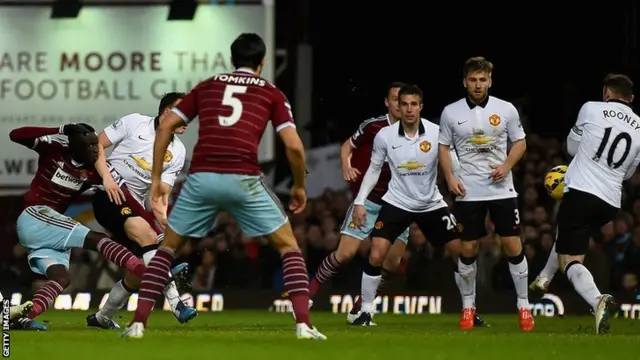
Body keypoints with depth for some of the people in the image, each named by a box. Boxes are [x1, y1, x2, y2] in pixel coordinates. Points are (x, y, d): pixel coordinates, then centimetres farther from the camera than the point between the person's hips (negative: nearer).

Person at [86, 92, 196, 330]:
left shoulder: (177, 152, 10)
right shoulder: (134, 123, -1)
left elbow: (160, 192, 4)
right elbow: (98, 144, 1)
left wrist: (165, 217, -14)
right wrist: (106, 176, -13)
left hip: (135, 204, 7)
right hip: (110, 192, -7)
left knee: (142, 266, -1)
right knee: (146, 234, -29)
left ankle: (103, 317, 18)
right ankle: (174, 300, -39)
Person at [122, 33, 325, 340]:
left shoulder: (206, 87, 21)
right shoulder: (271, 93, 15)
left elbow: (165, 127, 15)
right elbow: (294, 146, 5)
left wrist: (156, 179, 19)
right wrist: (299, 186, 21)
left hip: (201, 177, 2)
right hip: (244, 178, -2)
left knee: (168, 247, 20)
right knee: (288, 245, 14)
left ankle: (138, 323, 11)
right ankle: (303, 324, 0)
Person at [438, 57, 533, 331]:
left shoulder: (506, 110, -1)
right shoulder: (451, 113, 0)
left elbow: (520, 143, 7)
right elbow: (444, 147, 9)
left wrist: (507, 166, -10)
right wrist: (450, 177, -4)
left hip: (502, 189, 0)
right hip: (468, 192, 0)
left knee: (513, 245, -4)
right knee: (467, 249, 2)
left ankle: (523, 306, 6)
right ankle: (468, 307, 16)